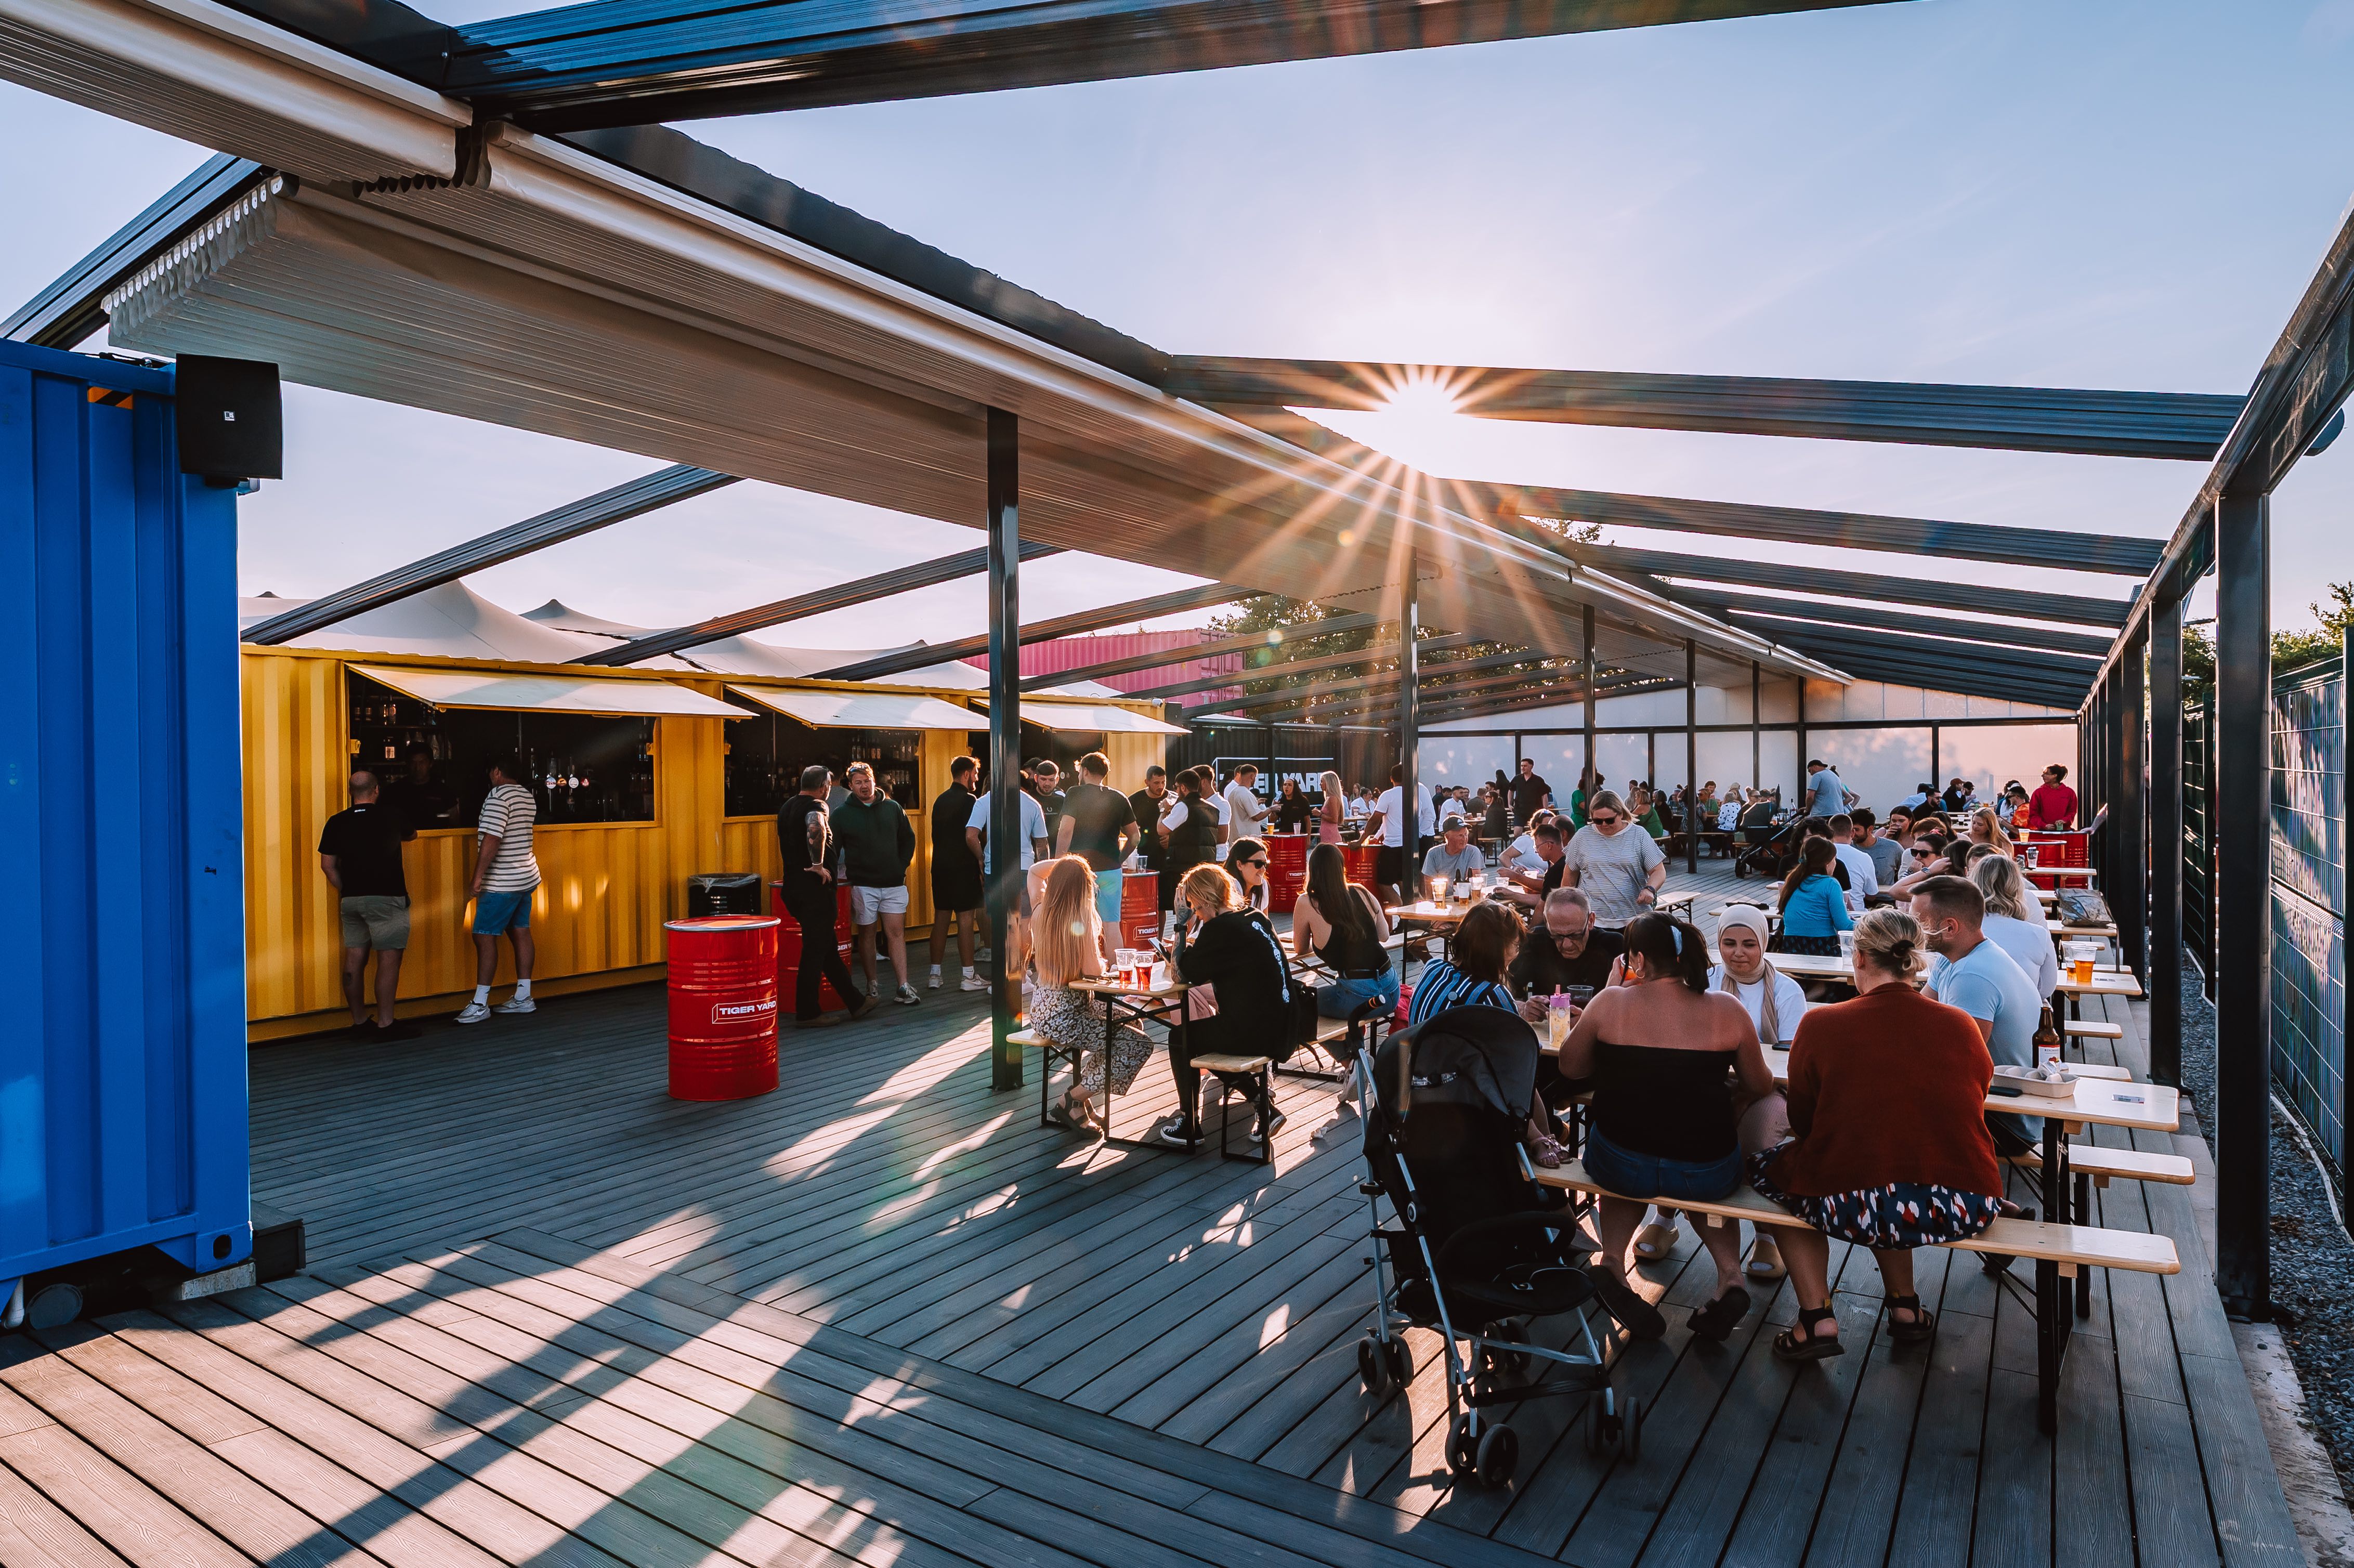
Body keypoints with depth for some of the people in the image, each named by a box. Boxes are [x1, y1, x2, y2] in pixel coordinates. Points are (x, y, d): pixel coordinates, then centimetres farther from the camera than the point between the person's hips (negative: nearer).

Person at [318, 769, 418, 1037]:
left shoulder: (336, 823, 5)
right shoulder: (391, 816, -2)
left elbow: (327, 864, 6)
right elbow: (412, 834, 19)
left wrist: (344, 890, 17)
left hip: (351, 899, 5)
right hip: (386, 897, -5)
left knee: (354, 960, 9)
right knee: (388, 959, -4)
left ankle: (360, 1022, 17)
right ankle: (385, 1023, -6)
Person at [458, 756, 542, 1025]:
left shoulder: (498, 796, -16)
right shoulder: (528, 797, 11)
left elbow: (491, 840, -23)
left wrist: (478, 877, -20)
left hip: (502, 882, -9)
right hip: (527, 876, 9)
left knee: (484, 937, -5)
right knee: (520, 933, 11)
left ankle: (480, 1004, -4)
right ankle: (523, 998, 14)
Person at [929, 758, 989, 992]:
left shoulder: (940, 800, 14)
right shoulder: (968, 800, -11)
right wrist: (980, 859, -3)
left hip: (940, 867, 8)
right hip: (962, 867, -8)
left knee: (941, 919, 10)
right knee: (966, 919, -4)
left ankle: (935, 974, 13)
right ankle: (968, 977, -1)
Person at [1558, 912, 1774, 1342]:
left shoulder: (1610, 1003, -6)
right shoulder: (1727, 1010, -3)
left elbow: (1570, 1067, 9)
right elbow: (1761, 1088, 10)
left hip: (1620, 1168, -1)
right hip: (1708, 1173, 1)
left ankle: (1611, 1260, 14)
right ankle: (1729, 1274, 18)